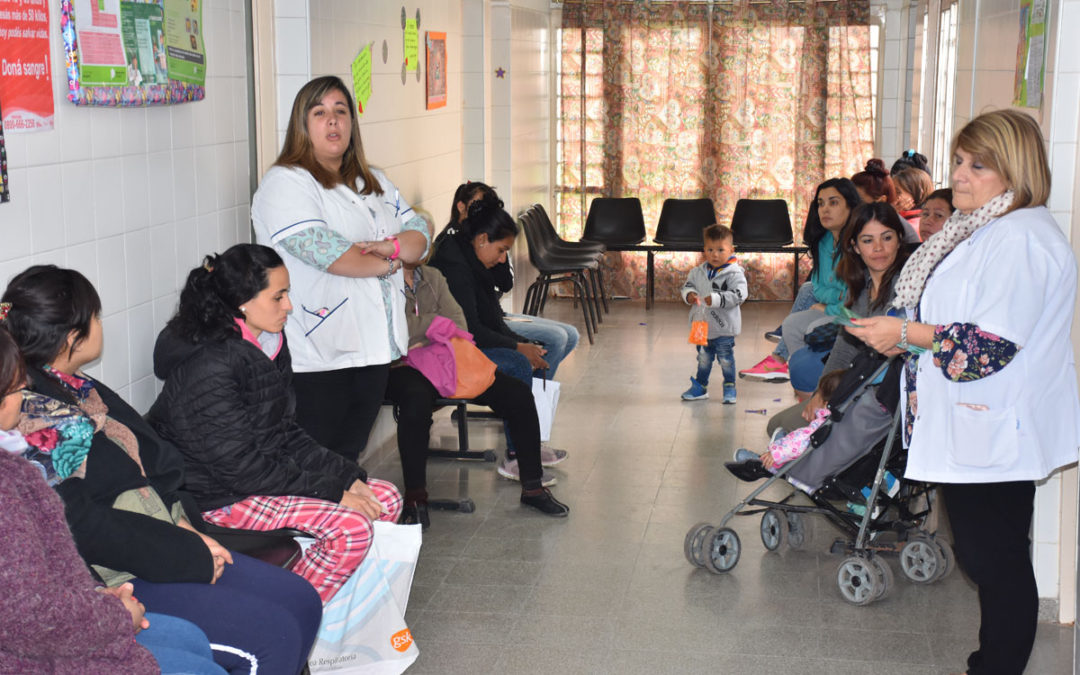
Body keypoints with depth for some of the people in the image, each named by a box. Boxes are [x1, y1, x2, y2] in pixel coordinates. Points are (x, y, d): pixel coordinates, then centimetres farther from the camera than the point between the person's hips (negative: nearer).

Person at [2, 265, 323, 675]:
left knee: (302, 602, 5)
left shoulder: (77, 389, 11)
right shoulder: (34, 419, -20)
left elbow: (147, 462, 16)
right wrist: (188, 553, -17)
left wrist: (185, 526, -1)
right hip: (111, 581, -10)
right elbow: (79, 526, -23)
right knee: (272, 635, -17)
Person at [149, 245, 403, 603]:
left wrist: (347, 476, -3)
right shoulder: (208, 368, -23)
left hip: (270, 472, 10)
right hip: (220, 496, -10)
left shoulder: (268, 346, 5)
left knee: (385, 499, 3)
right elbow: (241, 467, -23)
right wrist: (333, 490, -20)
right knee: (351, 527, -24)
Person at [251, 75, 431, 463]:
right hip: (316, 355, -7)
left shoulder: (374, 183, 19)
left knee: (349, 458, 13)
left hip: (373, 347, 7)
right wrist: (387, 263, -7)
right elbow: (320, 249, -20)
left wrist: (388, 246, -11)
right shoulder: (285, 183, -7)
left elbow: (419, 235, 13)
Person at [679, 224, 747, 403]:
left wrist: (715, 299, -28)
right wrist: (689, 295, -12)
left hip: (724, 327, -5)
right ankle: (700, 386, 31)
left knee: (726, 358, 5)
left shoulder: (734, 273, -15)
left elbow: (739, 294, -22)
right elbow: (688, 285, 12)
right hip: (702, 325, 5)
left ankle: (729, 387, 21)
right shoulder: (698, 272, 2)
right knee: (703, 358, 18)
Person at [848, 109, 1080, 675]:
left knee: (997, 560, 1)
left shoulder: (1021, 240, -19)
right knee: (978, 555, 18)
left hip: (997, 434, -11)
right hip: (970, 429, 11)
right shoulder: (982, 230, 14)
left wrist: (908, 333, -19)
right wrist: (905, 337, 13)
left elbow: (994, 342, -25)